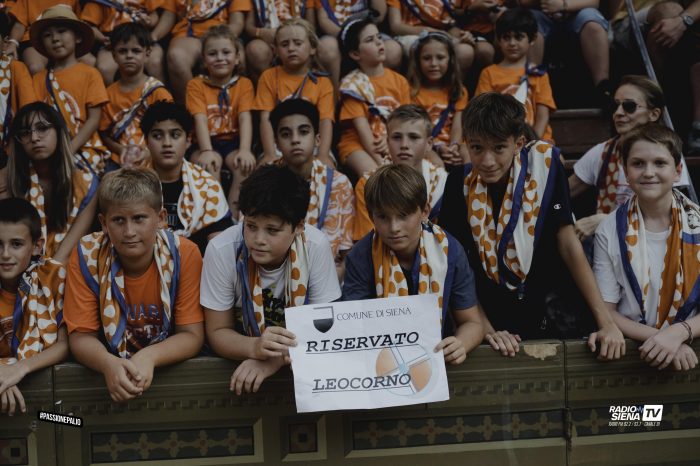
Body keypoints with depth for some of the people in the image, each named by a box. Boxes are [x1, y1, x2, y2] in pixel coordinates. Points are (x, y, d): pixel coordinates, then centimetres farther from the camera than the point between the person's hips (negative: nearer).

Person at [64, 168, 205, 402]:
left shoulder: (184, 254, -12)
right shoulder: (86, 256, -10)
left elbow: (192, 335, -9)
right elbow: (81, 336, -7)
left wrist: (149, 357, -28)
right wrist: (108, 363, -28)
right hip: (109, 371, 1)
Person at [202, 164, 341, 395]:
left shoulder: (316, 246, -18)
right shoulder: (221, 250, -18)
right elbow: (217, 332, -9)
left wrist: (278, 357, -27)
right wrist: (255, 348, -30)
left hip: (300, 362, 1)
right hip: (242, 357, -1)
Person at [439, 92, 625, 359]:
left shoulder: (543, 163, -7)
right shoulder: (459, 184, -4)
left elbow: (569, 245, -7)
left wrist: (606, 323, -12)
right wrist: (487, 330, -13)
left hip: (554, 316, 0)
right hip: (495, 319, 1)